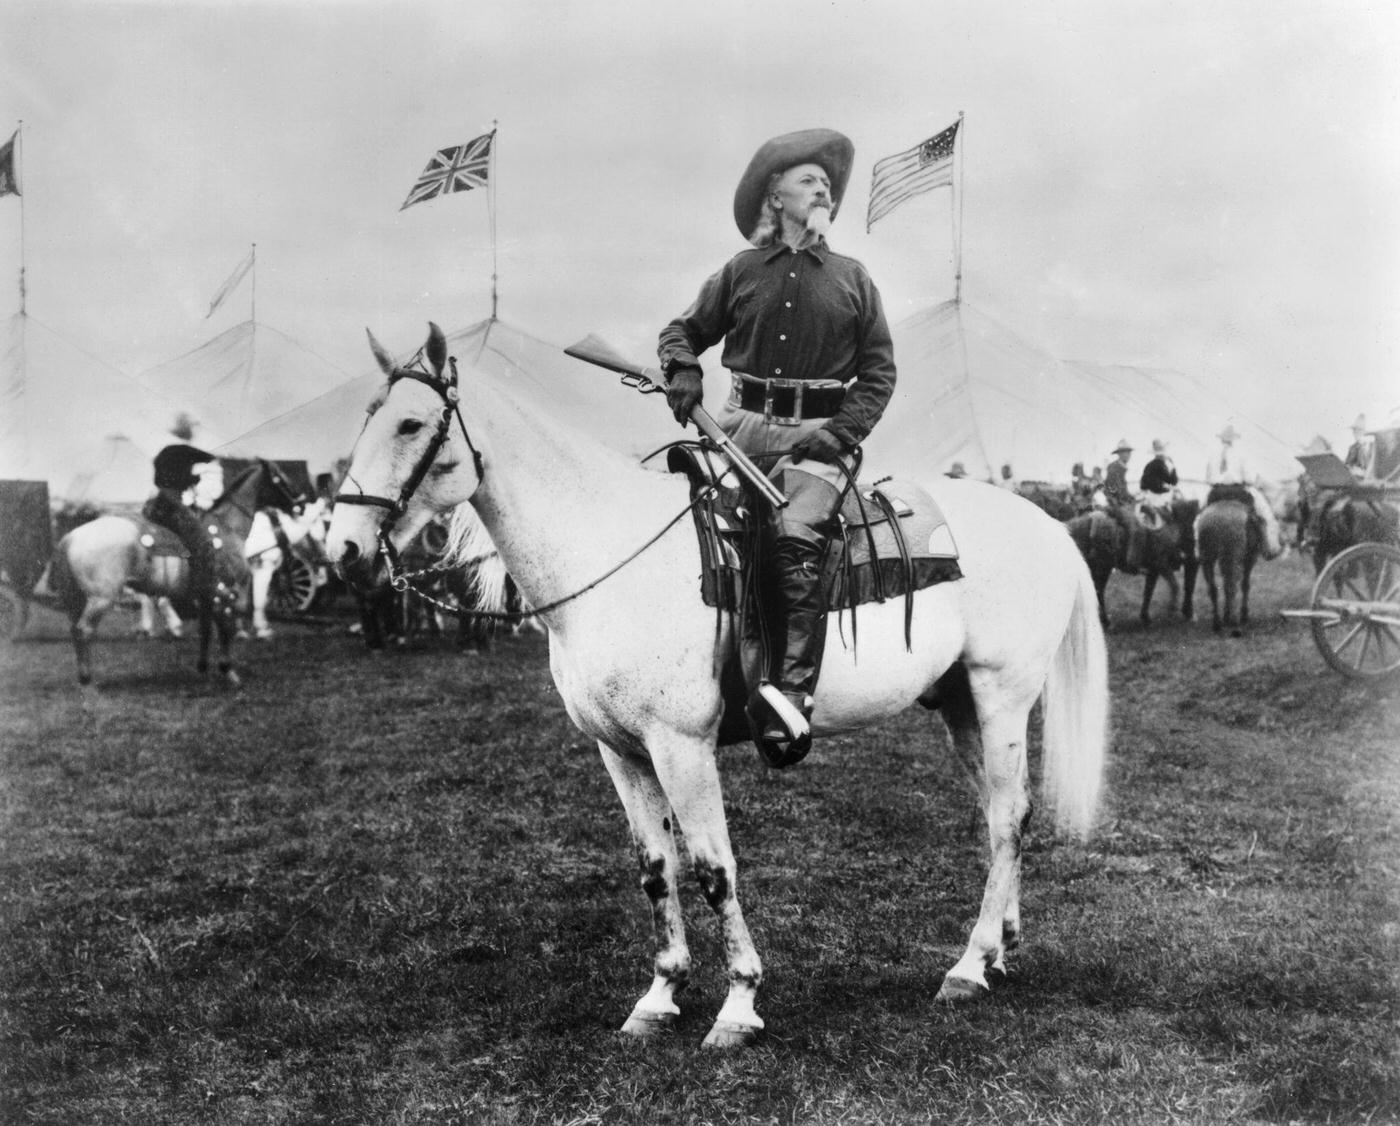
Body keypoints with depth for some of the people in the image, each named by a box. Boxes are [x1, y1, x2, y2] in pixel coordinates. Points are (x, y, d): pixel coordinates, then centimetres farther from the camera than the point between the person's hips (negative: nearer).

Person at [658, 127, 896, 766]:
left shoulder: (852, 280, 13)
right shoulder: (740, 273, 14)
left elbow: (879, 372, 10)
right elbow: (684, 330, 18)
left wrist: (841, 433, -5)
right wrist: (683, 371, -5)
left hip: (819, 432, -2)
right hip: (744, 424, 3)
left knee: (794, 539, -26)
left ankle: (791, 695, -31)